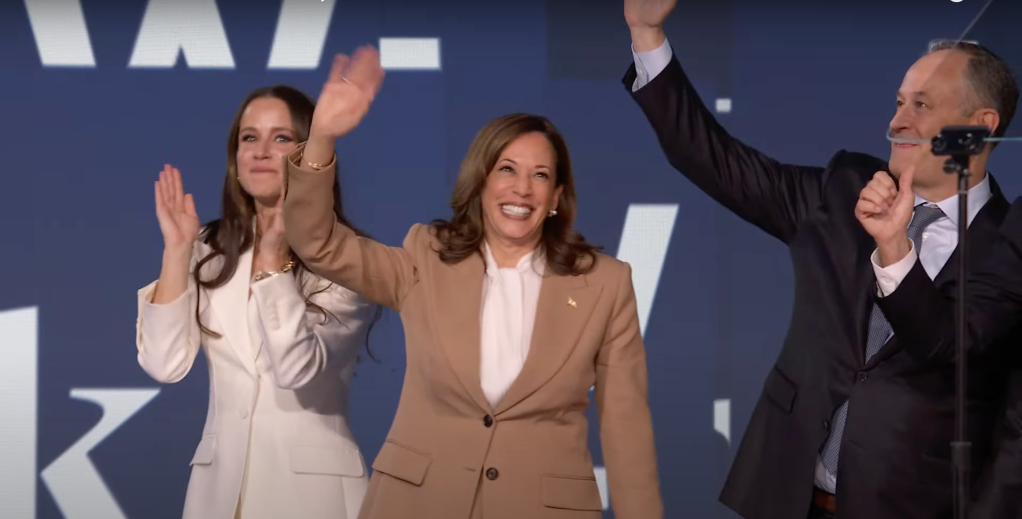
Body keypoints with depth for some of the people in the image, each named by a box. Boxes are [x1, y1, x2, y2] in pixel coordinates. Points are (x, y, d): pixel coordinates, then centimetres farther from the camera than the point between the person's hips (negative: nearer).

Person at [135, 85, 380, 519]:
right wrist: (177, 251, -12)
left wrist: (274, 259, -24)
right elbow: (165, 365, -6)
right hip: (220, 478, 4)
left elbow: (300, 369, -19)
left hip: (310, 480, -4)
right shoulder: (213, 251, 4)